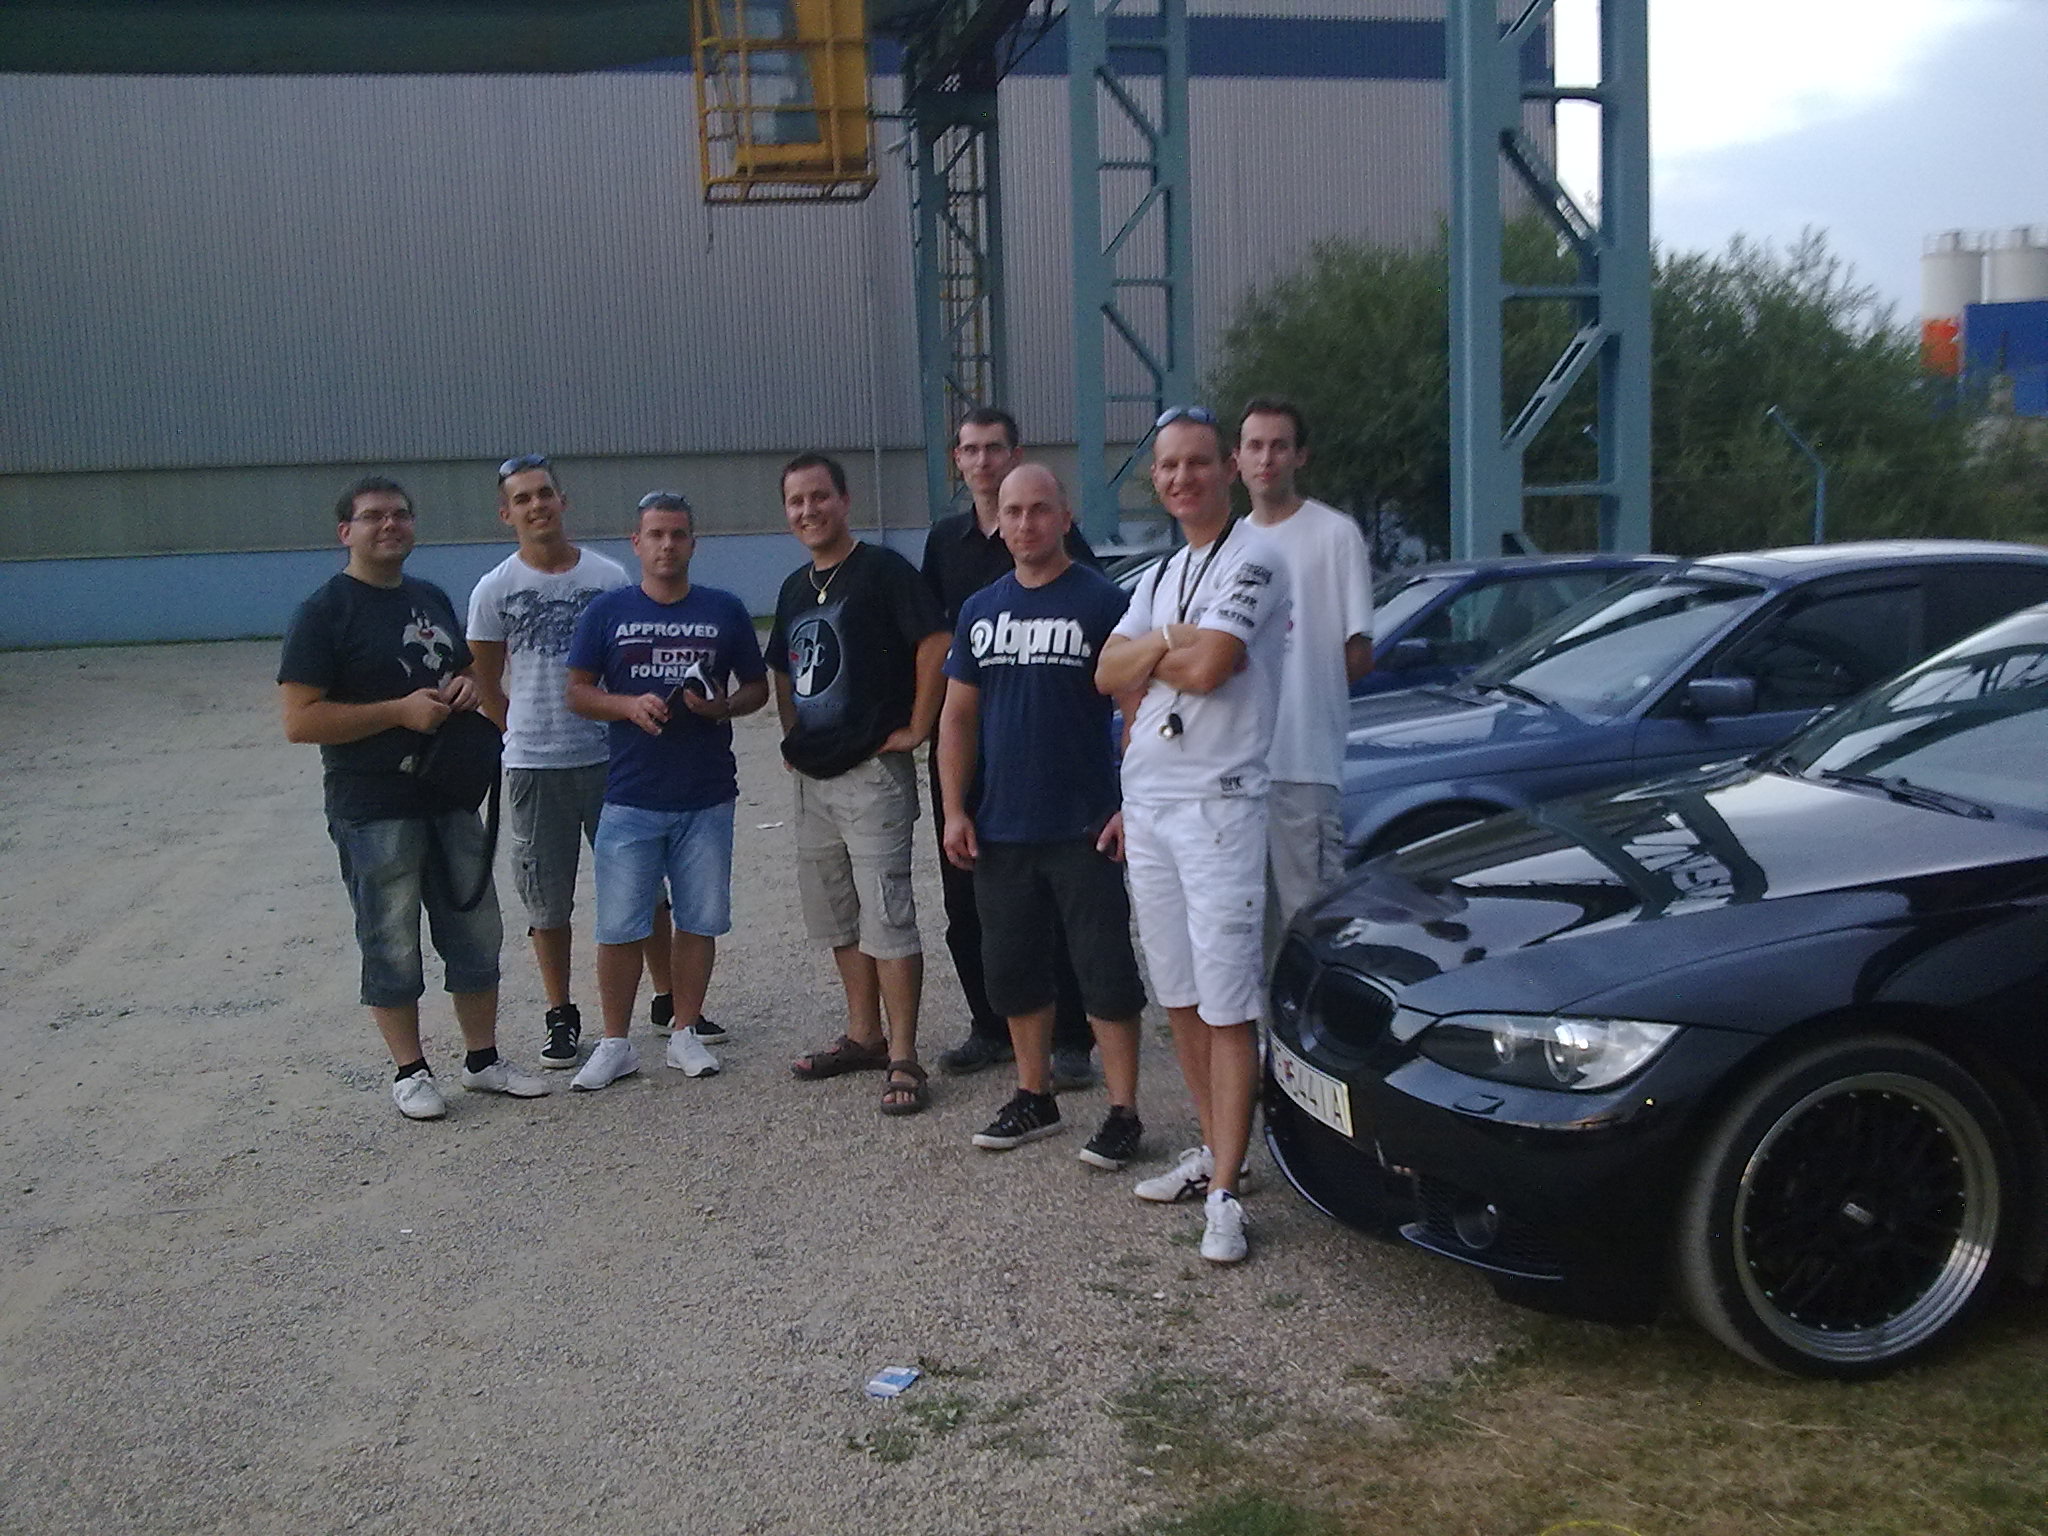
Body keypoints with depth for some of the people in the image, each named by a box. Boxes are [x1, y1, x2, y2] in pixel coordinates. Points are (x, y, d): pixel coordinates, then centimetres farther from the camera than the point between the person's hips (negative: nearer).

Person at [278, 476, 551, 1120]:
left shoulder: (433, 600, 11)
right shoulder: (324, 613, -10)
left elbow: (463, 670, 26)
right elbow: (299, 720, -16)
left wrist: (469, 686, 1)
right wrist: (401, 710, -21)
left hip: (450, 796, 7)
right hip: (374, 811, -7)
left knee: (477, 933, 12)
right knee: (392, 947, 4)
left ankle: (483, 1059, 26)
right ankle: (410, 1072, 18)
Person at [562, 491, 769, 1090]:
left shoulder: (725, 610, 7)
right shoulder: (607, 610, 4)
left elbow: (757, 687, 12)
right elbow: (577, 692, 4)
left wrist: (724, 705, -9)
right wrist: (630, 705, -14)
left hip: (708, 798, 1)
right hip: (630, 799, -1)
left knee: (699, 920, 7)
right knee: (619, 927, 1)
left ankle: (686, 1034, 21)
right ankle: (615, 1044, 13)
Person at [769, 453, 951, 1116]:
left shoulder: (882, 569, -8)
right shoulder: (795, 588, 16)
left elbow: (936, 643, -18)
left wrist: (916, 730, -17)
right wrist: (793, 737, 16)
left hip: (872, 771, -9)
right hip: (813, 779, 9)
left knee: (886, 917, -8)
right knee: (835, 916, 15)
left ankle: (902, 1059, -4)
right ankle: (864, 1036, 27)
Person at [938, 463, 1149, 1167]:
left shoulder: (1101, 601, -6)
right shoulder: (980, 611, 11)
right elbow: (958, 716, 12)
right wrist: (955, 812, 5)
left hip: (1084, 830, -6)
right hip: (1000, 830, 6)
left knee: (1106, 972, -1)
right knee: (1013, 970, 13)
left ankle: (1123, 1113, 8)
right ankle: (1034, 1097, 28)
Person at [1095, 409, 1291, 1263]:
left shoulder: (1253, 559, -7)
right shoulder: (1161, 576, 18)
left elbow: (1205, 668, -19)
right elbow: (1108, 674, 7)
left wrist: (1151, 652, -3)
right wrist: (1171, 643, -7)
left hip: (1217, 801, -8)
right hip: (1146, 800, 8)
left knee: (1226, 1005, -7)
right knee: (1179, 996, 13)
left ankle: (1224, 1193, -5)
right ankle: (1211, 1149, 25)